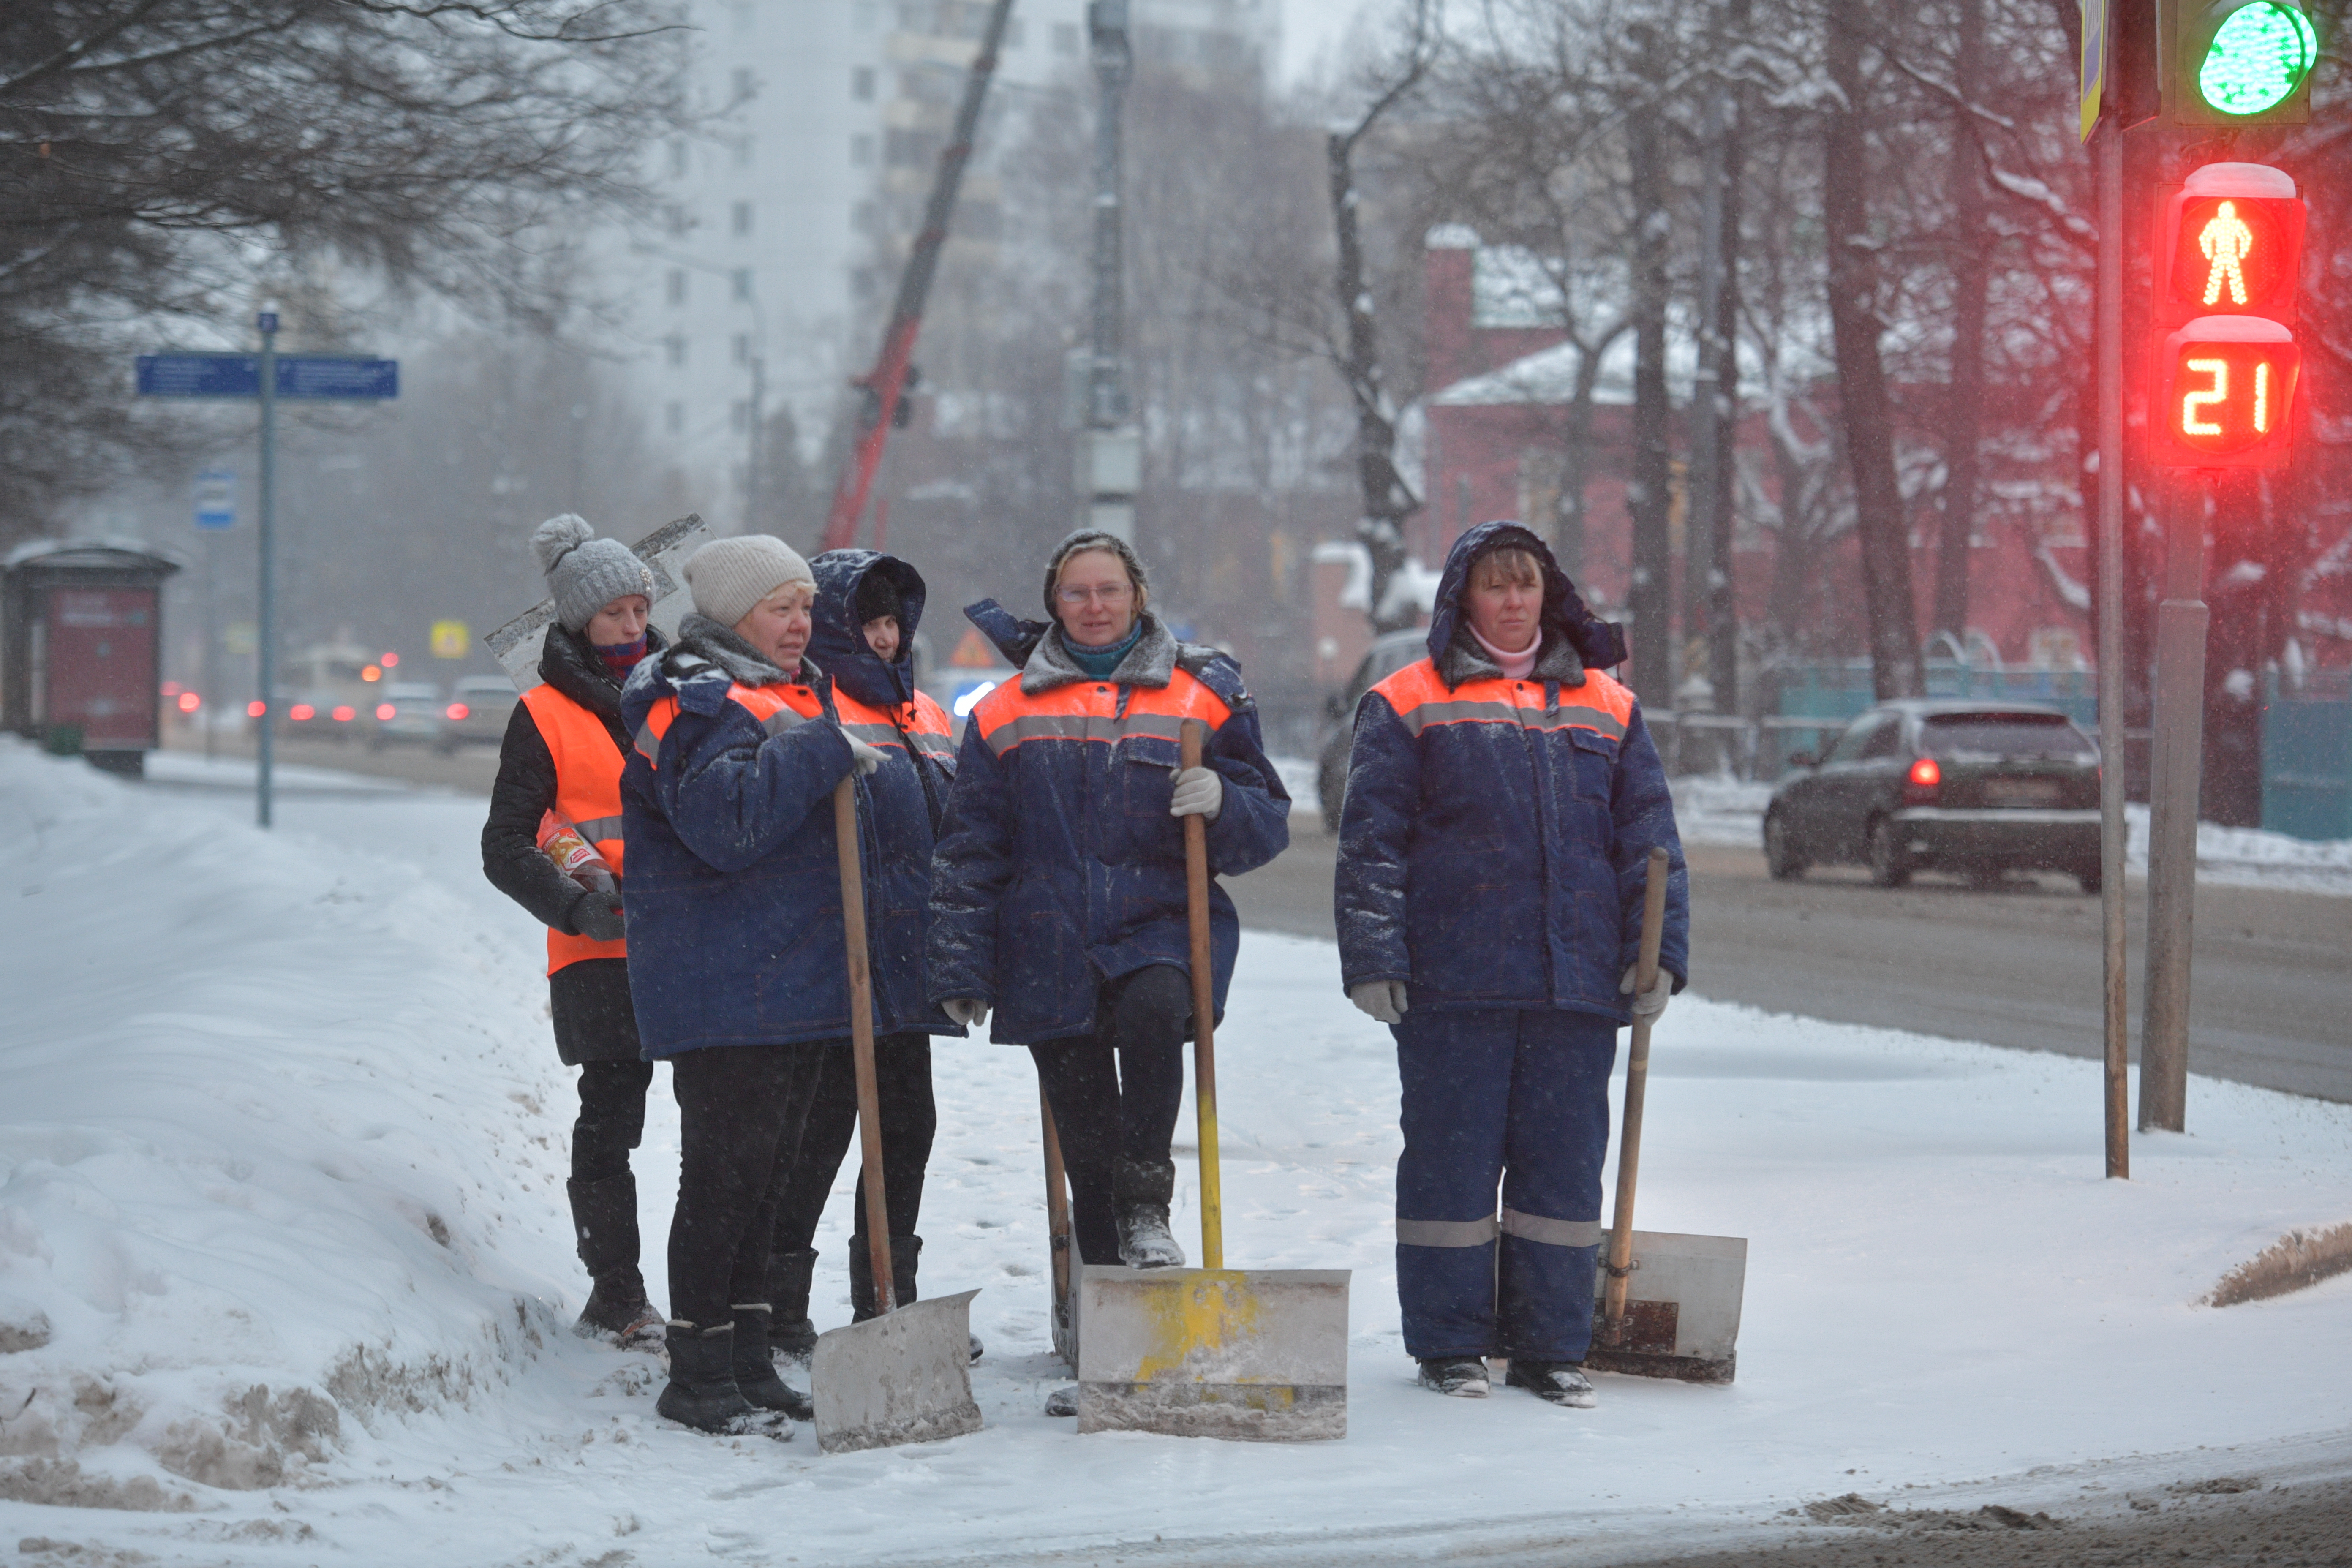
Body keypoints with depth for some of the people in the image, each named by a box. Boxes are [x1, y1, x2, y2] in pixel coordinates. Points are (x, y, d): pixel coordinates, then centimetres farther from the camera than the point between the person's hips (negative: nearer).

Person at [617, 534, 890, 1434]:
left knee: (765, 1174, 13)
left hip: (796, 982, 10)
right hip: (724, 989, -10)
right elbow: (726, 820, -28)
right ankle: (698, 1373, -3)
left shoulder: (796, 696, 20)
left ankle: (748, 1361, 20)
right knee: (723, 1173, -8)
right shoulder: (697, 702, -12)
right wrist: (821, 752, -23)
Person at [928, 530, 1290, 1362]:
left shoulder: (1204, 695, 8)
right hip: (1051, 946, 2)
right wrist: (963, 969, 5)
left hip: (1162, 924, -2)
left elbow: (1267, 826, 8)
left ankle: (1146, 1211, -23)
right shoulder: (1006, 714, 11)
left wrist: (1221, 802, -14)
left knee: (1154, 1010, -35)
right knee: (1084, 1136, 3)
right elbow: (970, 851, 11)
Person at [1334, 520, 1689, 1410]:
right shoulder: (1408, 705, 4)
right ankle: (1449, 1344, 11)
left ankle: (1551, 1346, 14)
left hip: (1579, 983, 3)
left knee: (1564, 1162, 6)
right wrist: (1371, 960, -8)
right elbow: (1371, 842, 0)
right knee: (1451, 1160, 1)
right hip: (1452, 982, -3)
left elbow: (1649, 839, 13)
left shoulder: (1605, 708, 14)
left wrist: (1661, 953, 4)